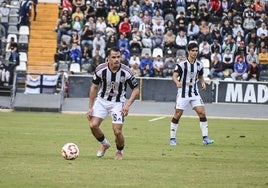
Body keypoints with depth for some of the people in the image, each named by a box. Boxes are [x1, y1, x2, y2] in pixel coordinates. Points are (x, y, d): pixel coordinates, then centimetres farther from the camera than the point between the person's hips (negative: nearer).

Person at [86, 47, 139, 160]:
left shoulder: (126, 72, -19)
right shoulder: (100, 69, -16)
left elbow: (136, 89, -6)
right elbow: (94, 87, -2)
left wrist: (128, 104, -20)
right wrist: (90, 107, -3)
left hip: (118, 103, -2)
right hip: (102, 100, 2)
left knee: (117, 131, -13)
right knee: (93, 125, -12)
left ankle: (120, 151, 20)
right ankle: (104, 144, 19)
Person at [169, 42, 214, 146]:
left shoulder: (199, 64, 5)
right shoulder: (182, 64, -10)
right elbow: (174, 76, -19)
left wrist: (203, 82, -2)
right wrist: (177, 82, -40)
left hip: (194, 93, 4)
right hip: (183, 93, -4)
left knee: (202, 113, -8)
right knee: (177, 115, -3)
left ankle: (205, 138, -4)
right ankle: (172, 138, 10)